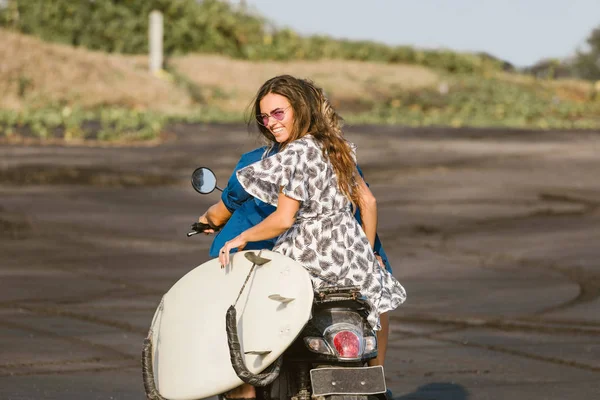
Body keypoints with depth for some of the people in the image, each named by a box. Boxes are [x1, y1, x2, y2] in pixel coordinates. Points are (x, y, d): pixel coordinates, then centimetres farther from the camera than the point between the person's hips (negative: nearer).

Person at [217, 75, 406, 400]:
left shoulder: (295, 154, -15)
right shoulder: (338, 147, 9)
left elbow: (283, 220, -20)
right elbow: (368, 202, 13)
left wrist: (241, 238, -8)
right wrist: (367, 252, 22)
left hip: (308, 257, -7)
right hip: (353, 257, 7)